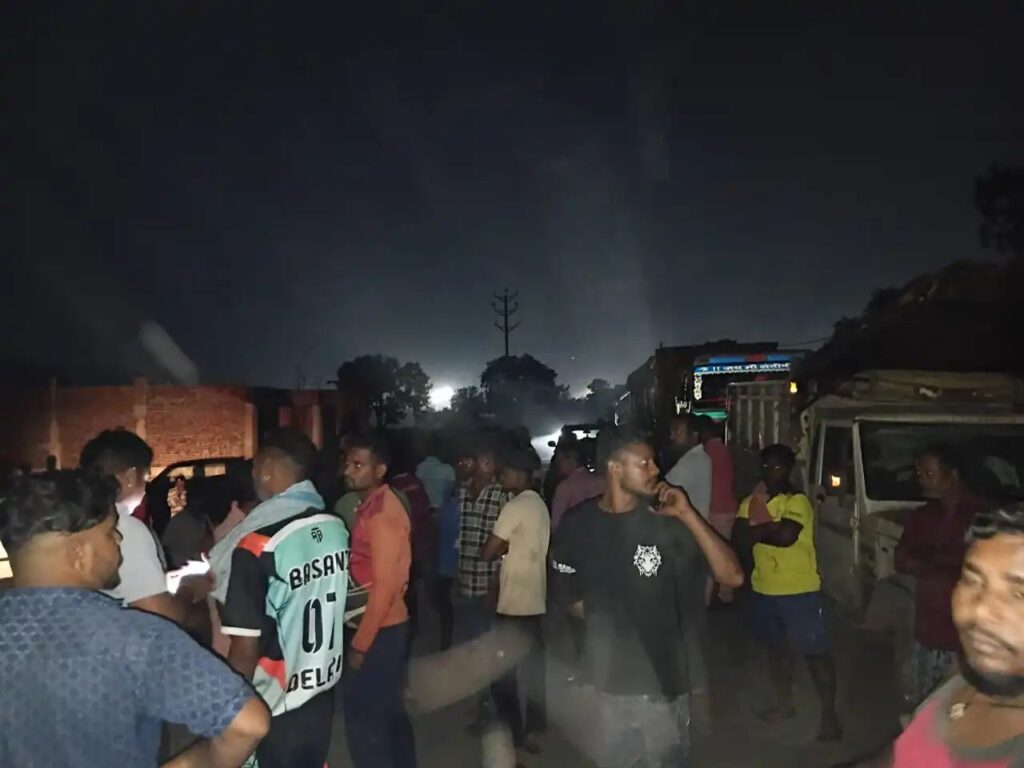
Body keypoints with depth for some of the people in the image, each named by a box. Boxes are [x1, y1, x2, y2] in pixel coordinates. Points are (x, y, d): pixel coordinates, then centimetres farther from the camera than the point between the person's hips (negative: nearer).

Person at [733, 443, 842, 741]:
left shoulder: (798, 501, -12)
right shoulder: (751, 502, 7)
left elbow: (786, 535, -28)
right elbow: (741, 540, -3)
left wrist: (757, 532, -12)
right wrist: (769, 530, -19)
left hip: (800, 591, -6)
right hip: (763, 589, 6)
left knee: (816, 652, 1)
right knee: (776, 647, 20)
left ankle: (829, 714, 15)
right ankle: (784, 702, 37)